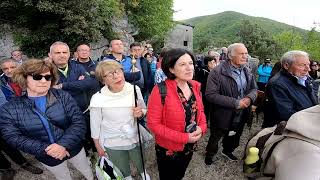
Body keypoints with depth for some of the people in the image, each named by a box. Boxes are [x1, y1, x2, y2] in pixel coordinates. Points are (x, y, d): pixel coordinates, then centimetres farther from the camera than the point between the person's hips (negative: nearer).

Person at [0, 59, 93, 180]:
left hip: (74, 148, 0)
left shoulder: (63, 96, -13)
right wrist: (45, 149, -25)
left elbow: (78, 122, -17)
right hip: (46, 157, 0)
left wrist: (64, 144, -30)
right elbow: (13, 137, -15)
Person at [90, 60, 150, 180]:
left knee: (141, 164, 27)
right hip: (112, 145, -1)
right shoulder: (97, 99, -22)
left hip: (135, 139, 2)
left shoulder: (135, 90, -16)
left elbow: (144, 110, 0)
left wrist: (140, 113, -22)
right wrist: (98, 146, 2)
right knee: (122, 170, 25)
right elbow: (95, 126, -8)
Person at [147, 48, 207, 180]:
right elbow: (153, 123, -23)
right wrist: (184, 138, -24)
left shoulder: (195, 86, -6)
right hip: (168, 149, -5)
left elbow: (200, 110, 6)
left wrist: (202, 127, -14)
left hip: (190, 147, 5)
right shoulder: (161, 90, -25)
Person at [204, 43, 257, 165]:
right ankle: (209, 154, 46)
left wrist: (249, 98, -15)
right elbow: (210, 95, -27)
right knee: (215, 138, 17)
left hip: (240, 116, 6)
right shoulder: (217, 72, -22)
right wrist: (235, 103, -26)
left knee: (233, 139, 28)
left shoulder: (247, 71, 1)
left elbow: (254, 88, 9)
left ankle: (228, 151, 58)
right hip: (222, 116, -6)